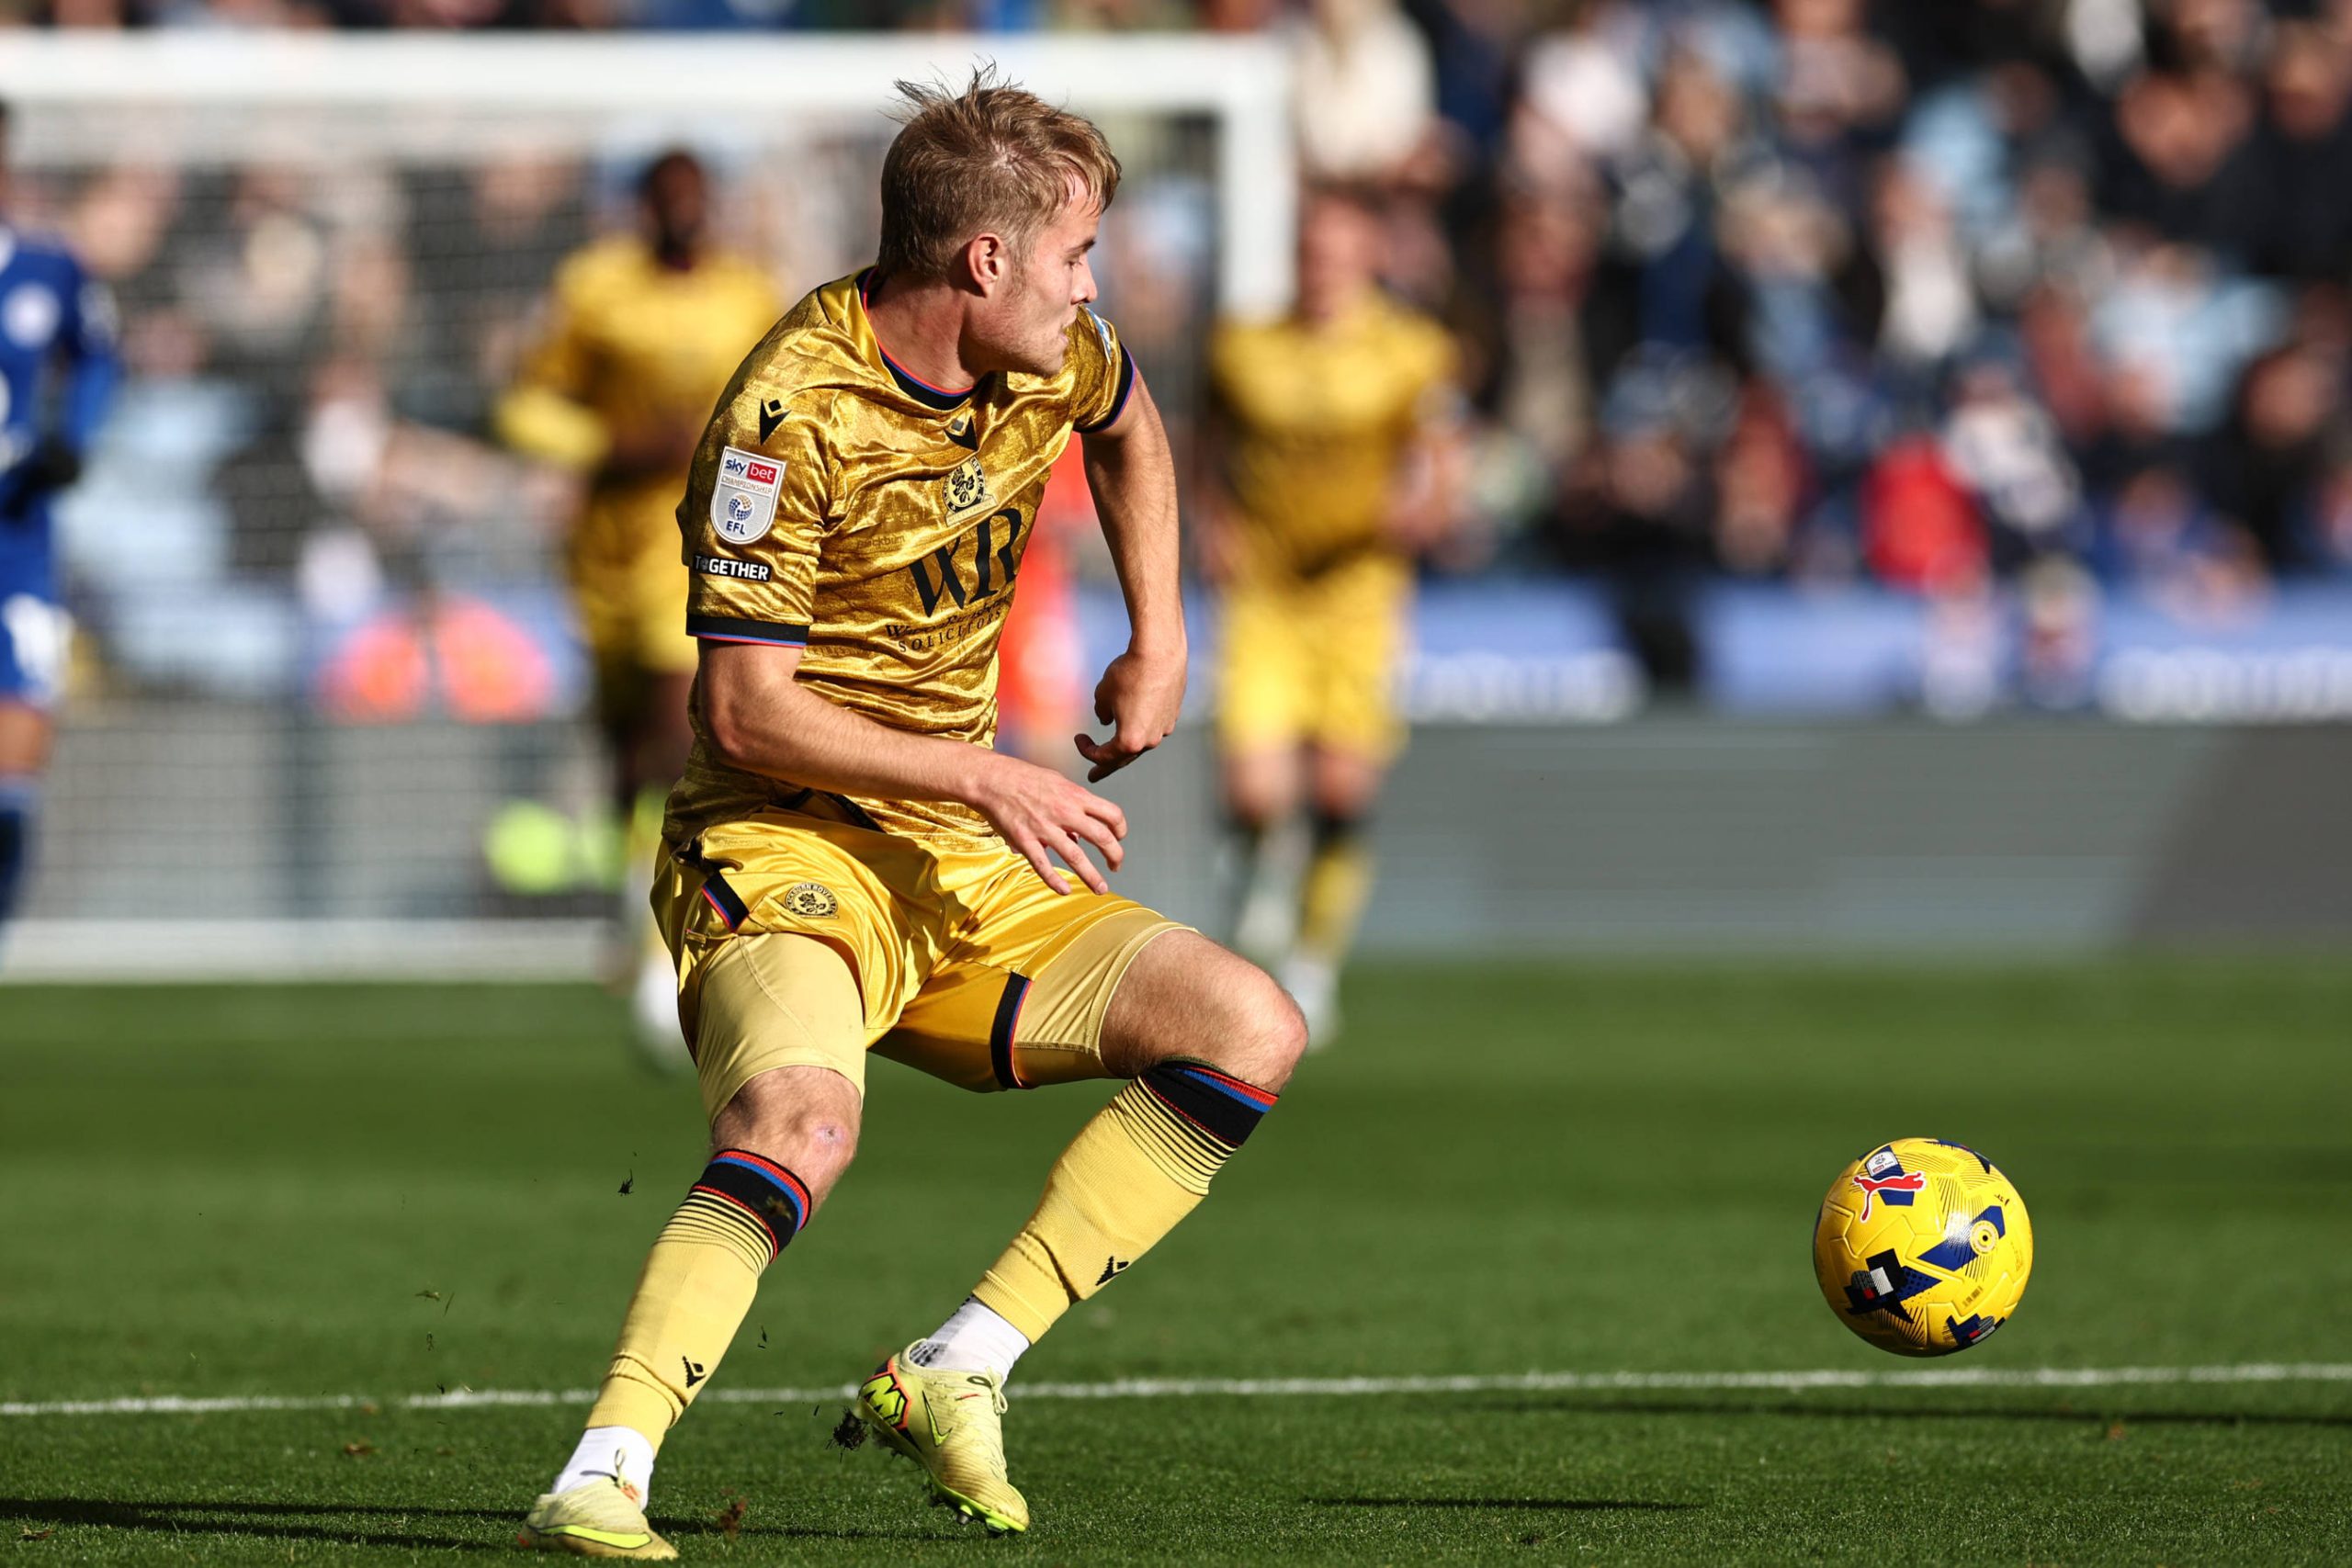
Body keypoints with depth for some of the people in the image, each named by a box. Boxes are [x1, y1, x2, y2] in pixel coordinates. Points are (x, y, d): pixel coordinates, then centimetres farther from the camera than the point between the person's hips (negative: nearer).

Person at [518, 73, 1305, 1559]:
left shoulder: (1054, 356, 2)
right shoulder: (793, 412, -20)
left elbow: (1128, 428, 29)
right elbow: (744, 712, -20)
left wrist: (1158, 639, 19)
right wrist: (986, 776, -22)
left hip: (966, 872, 8)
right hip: (781, 849, -8)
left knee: (1252, 1032, -6)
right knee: (798, 1126, -36)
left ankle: (957, 1374, -6)